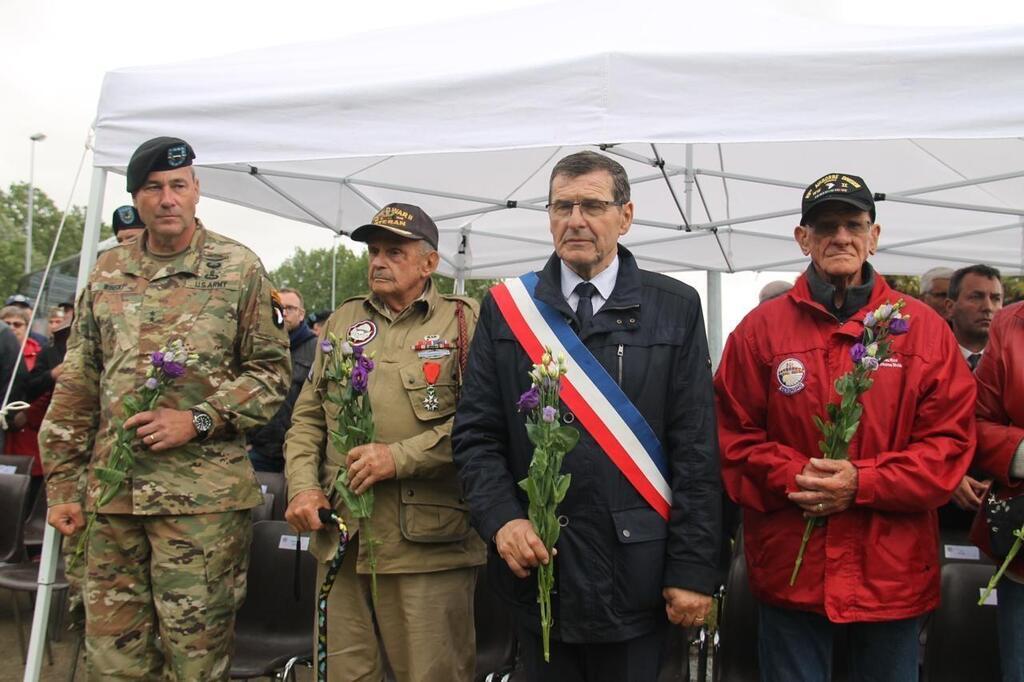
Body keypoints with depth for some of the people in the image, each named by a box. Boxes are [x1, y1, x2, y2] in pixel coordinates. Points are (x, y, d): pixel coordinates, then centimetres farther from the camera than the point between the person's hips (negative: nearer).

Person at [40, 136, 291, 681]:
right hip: (112, 492, 4)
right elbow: (76, 386, 13)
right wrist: (62, 484, 9)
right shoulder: (107, 273, 11)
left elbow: (271, 371, 0)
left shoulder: (239, 269, 1)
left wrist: (198, 420, -12)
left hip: (204, 496, -4)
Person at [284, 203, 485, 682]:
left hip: (427, 541, -5)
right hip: (340, 537, 5)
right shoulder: (343, 320, 16)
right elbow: (307, 417, 17)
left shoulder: (463, 322, -1)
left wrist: (401, 457, -16)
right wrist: (303, 486, 3)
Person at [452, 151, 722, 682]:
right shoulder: (504, 309, 4)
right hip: (536, 565, 2)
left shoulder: (675, 309, 0)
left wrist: (694, 568, -7)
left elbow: (696, 450, -3)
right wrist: (501, 519, -13)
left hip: (635, 573, -1)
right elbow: (476, 434, 3)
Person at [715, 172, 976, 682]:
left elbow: (952, 438, -2)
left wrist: (863, 482, -14)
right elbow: (734, 434, 0)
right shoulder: (761, 329, 1)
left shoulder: (923, 328, 1)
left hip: (894, 568, 1)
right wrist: (794, 478, -16)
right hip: (789, 566, 0)